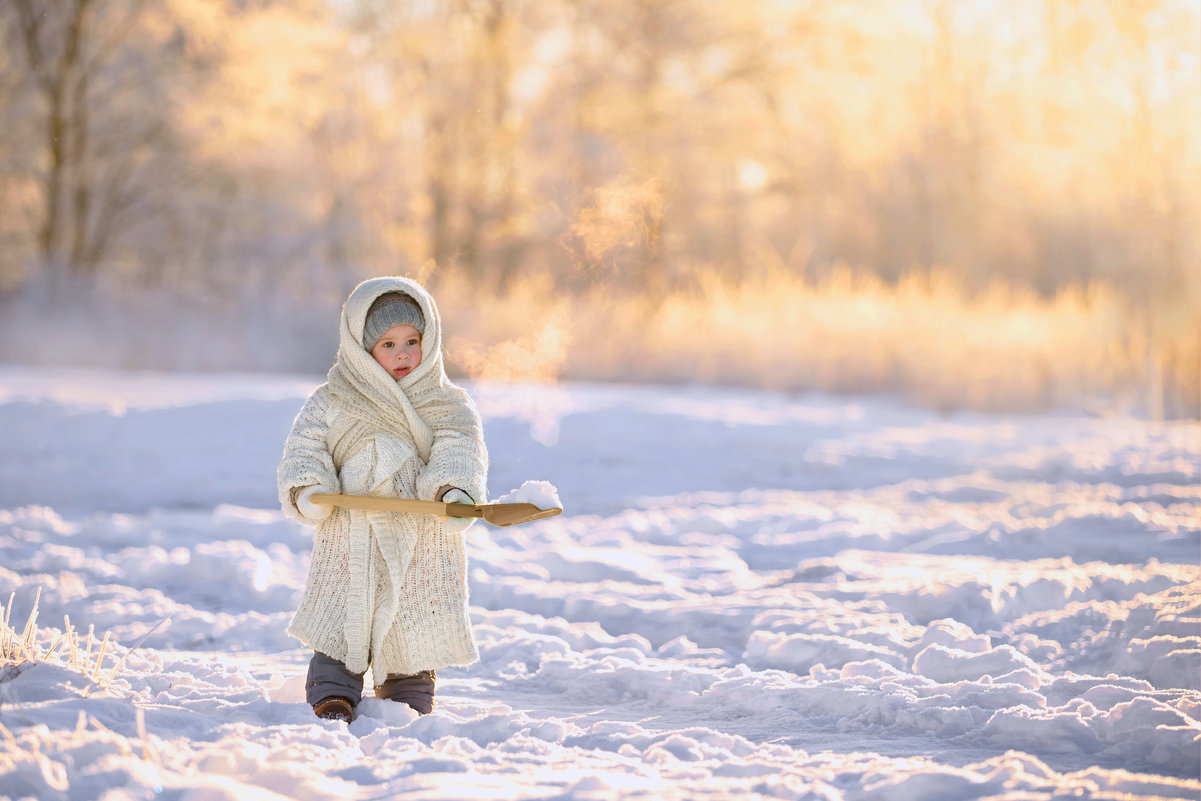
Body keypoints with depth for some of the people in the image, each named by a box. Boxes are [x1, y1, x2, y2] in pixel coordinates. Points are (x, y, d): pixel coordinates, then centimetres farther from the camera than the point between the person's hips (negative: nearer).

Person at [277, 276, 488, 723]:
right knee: (341, 634, -5)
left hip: (421, 546, 0)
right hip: (350, 543, 0)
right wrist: (306, 489, -19)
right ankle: (331, 702, 2)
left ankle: (409, 711, 21)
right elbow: (304, 448, 2)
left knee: (414, 634, 7)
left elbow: (459, 454, -10)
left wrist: (456, 492, -31)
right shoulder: (331, 404, 6)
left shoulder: (448, 407, 4)